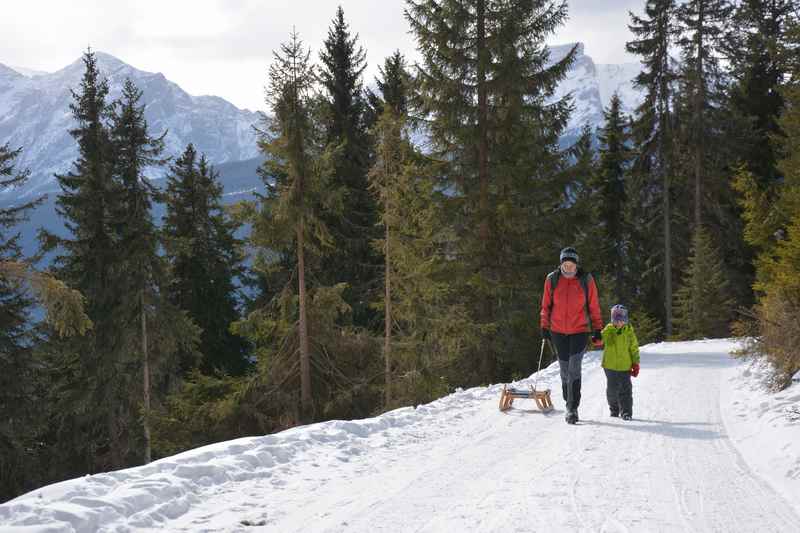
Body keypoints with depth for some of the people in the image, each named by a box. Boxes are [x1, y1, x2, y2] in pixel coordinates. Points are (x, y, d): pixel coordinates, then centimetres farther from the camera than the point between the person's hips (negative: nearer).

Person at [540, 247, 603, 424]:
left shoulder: (586, 280, -5)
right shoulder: (552, 279, -2)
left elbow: (594, 307, 2)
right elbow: (546, 305, 8)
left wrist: (597, 330, 2)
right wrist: (544, 327, 6)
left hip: (580, 331, -2)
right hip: (558, 331, 2)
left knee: (574, 368, -14)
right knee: (565, 369, 10)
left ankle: (572, 409, -12)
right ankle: (569, 404, 25)